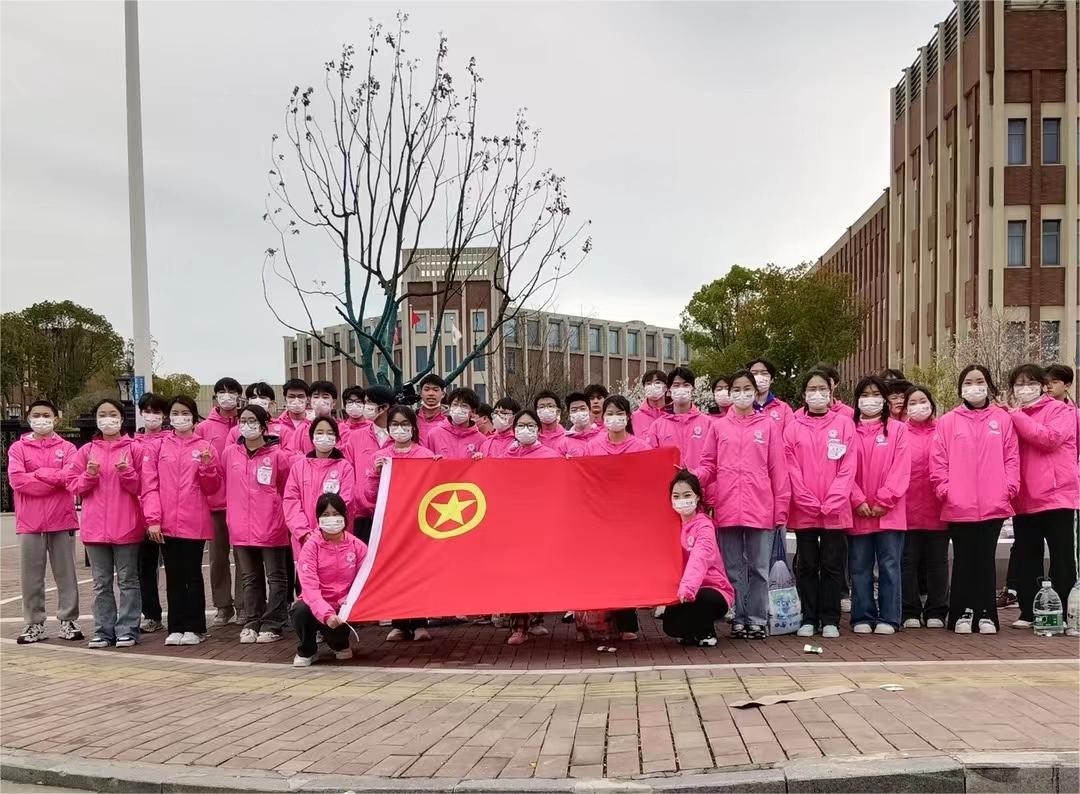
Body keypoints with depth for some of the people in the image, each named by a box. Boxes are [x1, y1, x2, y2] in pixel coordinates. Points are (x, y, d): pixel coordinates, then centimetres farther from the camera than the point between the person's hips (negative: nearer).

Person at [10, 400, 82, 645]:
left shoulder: (67, 448, 7)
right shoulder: (18, 448, 6)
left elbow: (71, 476, -9)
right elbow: (16, 479, -8)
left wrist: (37, 473, -10)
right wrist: (54, 479, -10)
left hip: (62, 520, 0)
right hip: (29, 522, 0)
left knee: (65, 573, 5)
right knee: (31, 576, 5)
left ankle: (68, 621, 12)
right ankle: (34, 623, 13)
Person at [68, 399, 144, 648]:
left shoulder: (134, 448, 0)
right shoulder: (86, 451, 8)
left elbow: (142, 487, -1)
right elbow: (73, 485, 8)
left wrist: (127, 473, -18)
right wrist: (89, 475, -10)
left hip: (126, 526, -3)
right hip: (95, 527, 3)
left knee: (128, 580, 4)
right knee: (101, 583, 10)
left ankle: (127, 630, 9)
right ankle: (103, 630, 17)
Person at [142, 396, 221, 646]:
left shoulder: (204, 447, 3)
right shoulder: (159, 447, 5)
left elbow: (213, 488, 4)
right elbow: (150, 485, 0)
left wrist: (207, 466, -14)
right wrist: (153, 519, -8)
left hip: (195, 523, -1)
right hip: (166, 524, 1)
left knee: (193, 576, 5)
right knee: (173, 577, 8)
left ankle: (194, 628, 13)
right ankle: (176, 628, 16)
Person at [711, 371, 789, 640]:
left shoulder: (769, 426, 5)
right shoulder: (718, 426, 8)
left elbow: (778, 469, 3)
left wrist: (781, 508, -1)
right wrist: (710, 501, -1)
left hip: (761, 509, -1)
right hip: (727, 509, 1)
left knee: (759, 568, 5)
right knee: (733, 569, 7)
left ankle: (757, 619, 13)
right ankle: (738, 618, 15)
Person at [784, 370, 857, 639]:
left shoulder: (844, 424, 4)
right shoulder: (794, 427, 5)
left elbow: (848, 467, -2)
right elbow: (791, 469, 0)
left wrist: (831, 502, -11)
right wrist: (810, 502, -9)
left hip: (835, 510, -1)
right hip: (803, 510, 1)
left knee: (832, 565, 4)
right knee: (807, 565, 6)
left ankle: (830, 621, 12)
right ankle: (808, 619, 15)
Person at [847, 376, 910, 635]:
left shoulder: (897, 429, 5)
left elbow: (901, 469, -3)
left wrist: (884, 500, -11)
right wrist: (858, 501, -10)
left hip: (889, 512, -1)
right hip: (858, 512, 1)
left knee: (889, 565, 3)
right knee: (860, 567, 6)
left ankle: (888, 618, 10)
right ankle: (863, 618, 14)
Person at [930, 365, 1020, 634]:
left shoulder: (1002, 418, 7)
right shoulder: (948, 421, 3)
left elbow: (1011, 457, 5)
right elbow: (938, 460, 0)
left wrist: (1009, 487, -5)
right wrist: (945, 489, -8)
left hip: (994, 506, 1)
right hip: (958, 507, -1)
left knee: (986, 559, 7)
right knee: (964, 560, 7)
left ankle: (986, 615, 14)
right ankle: (962, 614, 14)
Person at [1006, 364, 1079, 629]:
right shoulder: (1011, 416, 16)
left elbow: (1049, 438, -18)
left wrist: (1015, 416, -13)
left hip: (1056, 495, -5)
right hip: (1023, 499, 5)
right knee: (1026, 559, 8)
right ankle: (1028, 612, 15)